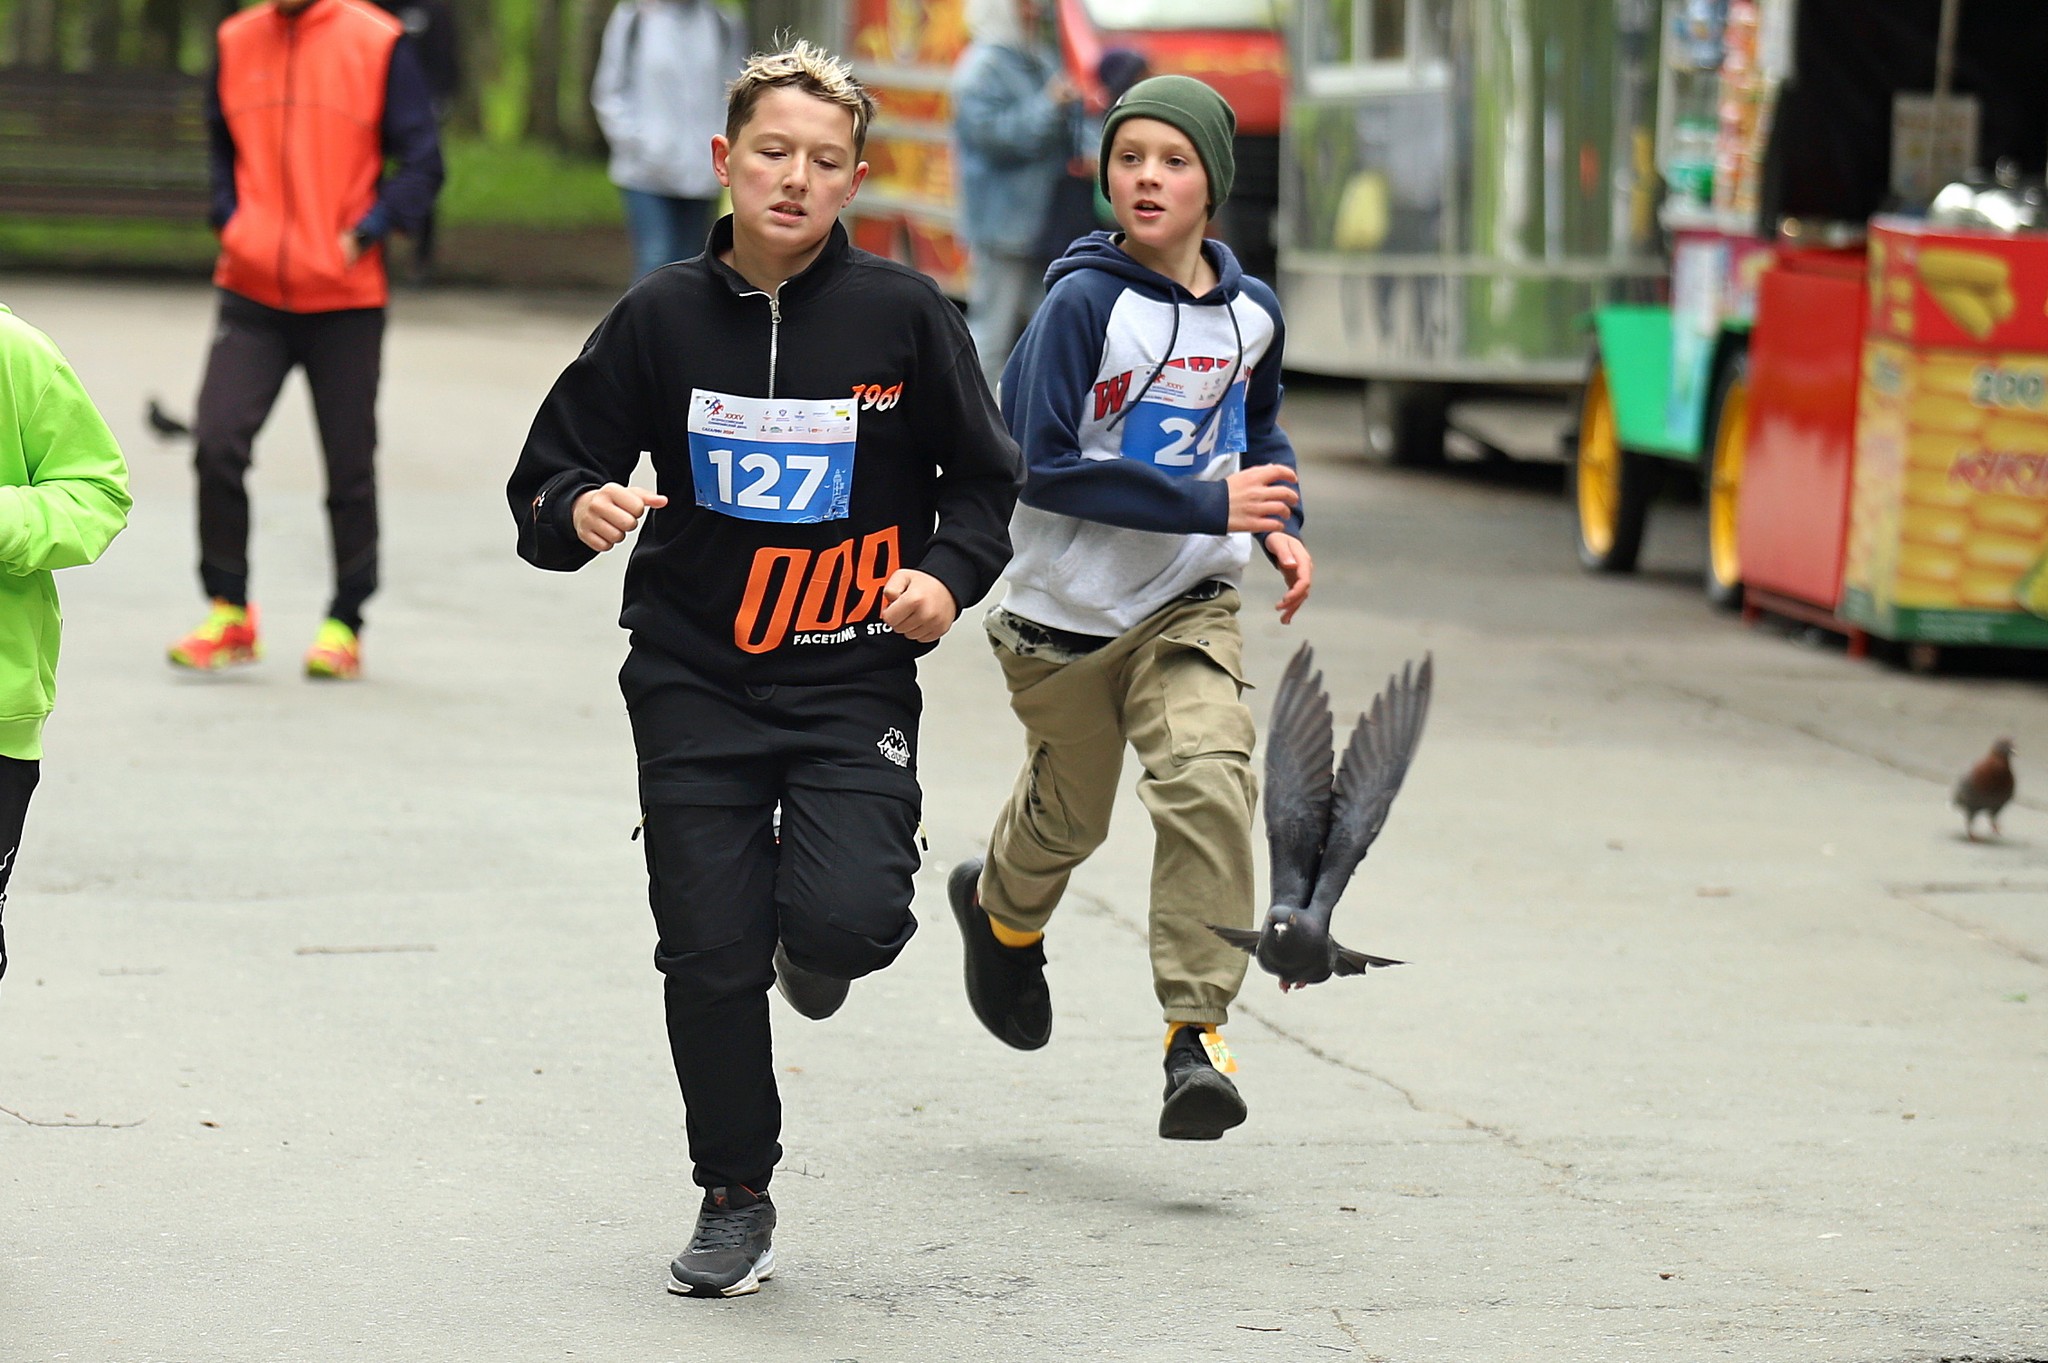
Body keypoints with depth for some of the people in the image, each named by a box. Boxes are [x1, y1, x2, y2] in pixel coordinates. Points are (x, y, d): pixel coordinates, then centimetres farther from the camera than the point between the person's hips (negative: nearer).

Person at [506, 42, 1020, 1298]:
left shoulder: (904, 314, -3)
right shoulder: (663, 319, 0)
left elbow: (987, 479, 7)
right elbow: (547, 478, 6)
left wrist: (947, 577, -11)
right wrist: (580, 510, -17)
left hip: (853, 678, -1)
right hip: (695, 681, 1)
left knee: (843, 919, -21)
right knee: (709, 955, -1)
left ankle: (818, 944, 18)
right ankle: (737, 1201, 19)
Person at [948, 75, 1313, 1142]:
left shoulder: (1250, 313, 0)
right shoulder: (1084, 303, -17)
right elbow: (1042, 462, -22)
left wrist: (1280, 527, 4)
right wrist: (1208, 504, -25)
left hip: (1188, 611, 2)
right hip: (1065, 613, -2)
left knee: (1208, 782, -21)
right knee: (1068, 817, 16)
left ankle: (1198, 1035, -18)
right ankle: (1002, 911, 52)